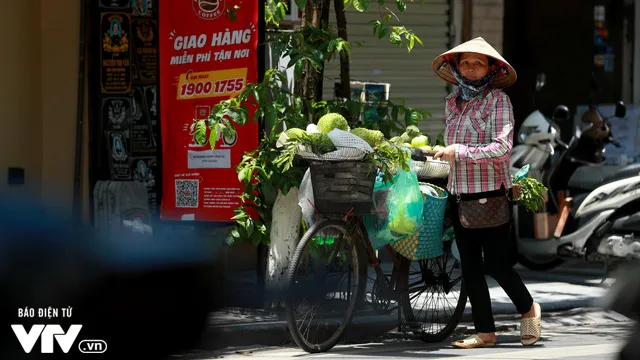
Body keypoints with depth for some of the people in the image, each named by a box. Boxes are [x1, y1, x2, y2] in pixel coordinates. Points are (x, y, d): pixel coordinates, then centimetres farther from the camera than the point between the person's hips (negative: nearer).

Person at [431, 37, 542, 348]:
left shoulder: (498, 100, -7)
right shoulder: (452, 103, 12)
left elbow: (502, 148, -18)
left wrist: (460, 152, -19)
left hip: (491, 194, -6)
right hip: (460, 194, 6)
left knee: (495, 263, -5)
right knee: (470, 267, 6)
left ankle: (528, 309, 19)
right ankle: (485, 331, 12)